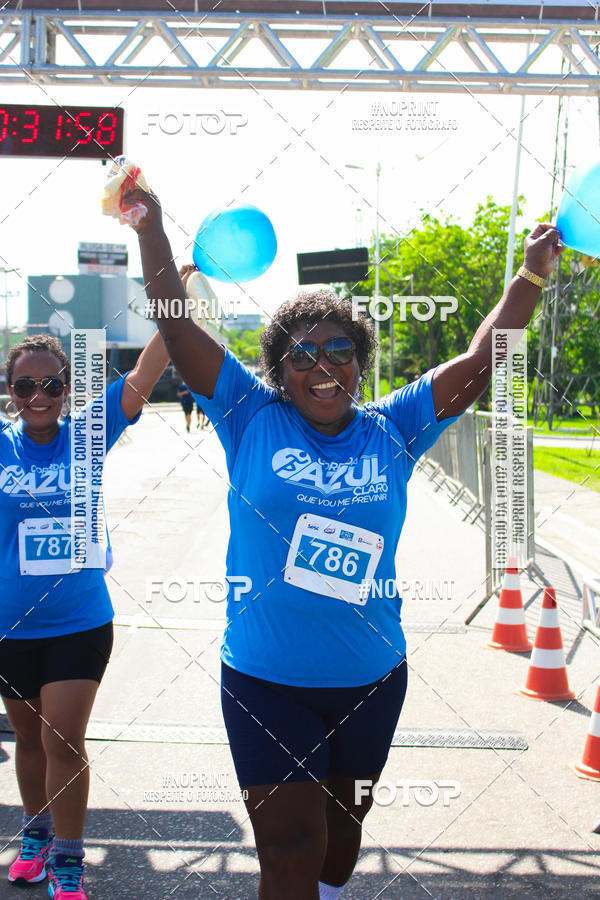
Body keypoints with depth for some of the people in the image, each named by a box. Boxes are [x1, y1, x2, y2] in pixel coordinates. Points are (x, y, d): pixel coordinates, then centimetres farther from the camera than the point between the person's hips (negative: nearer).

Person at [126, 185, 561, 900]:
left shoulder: (389, 431, 1)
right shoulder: (253, 419, -4)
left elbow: (480, 362, 1)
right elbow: (176, 328, -7)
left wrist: (530, 276, -4)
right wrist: (150, 225, -13)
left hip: (370, 679, 3)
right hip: (267, 680, -3)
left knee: (342, 825, 23)